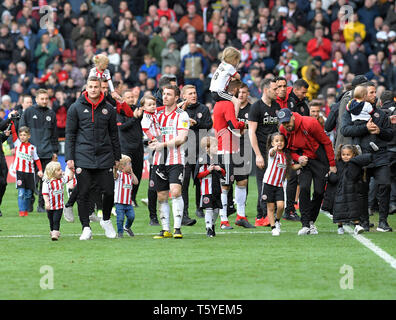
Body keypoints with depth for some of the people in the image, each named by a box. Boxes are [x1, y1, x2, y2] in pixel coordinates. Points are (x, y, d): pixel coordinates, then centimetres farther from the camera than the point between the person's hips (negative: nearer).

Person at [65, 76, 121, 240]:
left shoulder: (108, 109, 9)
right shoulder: (76, 108, 2)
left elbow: (114, 134, 15)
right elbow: (70, 134, 3)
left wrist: (117, 157, 13)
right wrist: (69, 157, -4)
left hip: (104, 157, 2)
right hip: (83, 157, -2)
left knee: (109, 191, -2)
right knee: (83, 194, -2)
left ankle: (106, 220, 22)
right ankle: (86, 228, 4)